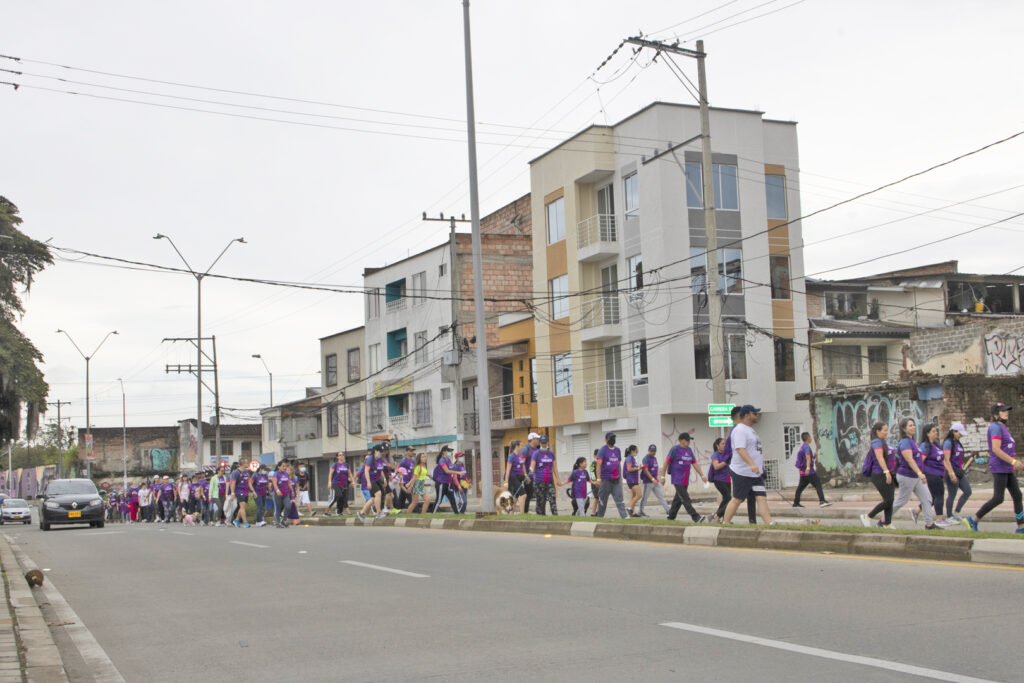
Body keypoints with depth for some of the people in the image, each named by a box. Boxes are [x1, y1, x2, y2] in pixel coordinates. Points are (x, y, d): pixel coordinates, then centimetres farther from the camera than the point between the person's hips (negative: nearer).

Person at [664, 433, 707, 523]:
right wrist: (663, 476, -6)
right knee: (685, 499, -12)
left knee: (678, 499, 9)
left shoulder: (689, 450, 13)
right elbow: (666, 462, -5)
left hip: (685, 480, 7)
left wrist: (702, 475, 4)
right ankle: (695, 517, -18)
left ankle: (671, 517, 17)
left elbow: (695, 464, 14)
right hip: (677, 479, -7)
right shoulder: (675, 449, -7)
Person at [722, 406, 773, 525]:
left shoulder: (750, 430, 19)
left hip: (756, 474, 9)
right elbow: (740, 449, -26)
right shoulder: (739, 430, -14)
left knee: (762, 498, -1)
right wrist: (752, 464, -37)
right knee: (737, 500, -1)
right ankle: (725, 525, 10)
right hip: (742, 473, -9)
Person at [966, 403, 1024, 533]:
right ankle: (973, 520, -1)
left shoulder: (1002, 428, 18)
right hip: (999, 468, -10)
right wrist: (1013, 461, -23)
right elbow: (996, 449, -23)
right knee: (998, 499, -9)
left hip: (1008, 469, 10)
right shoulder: (996, 427, -14)